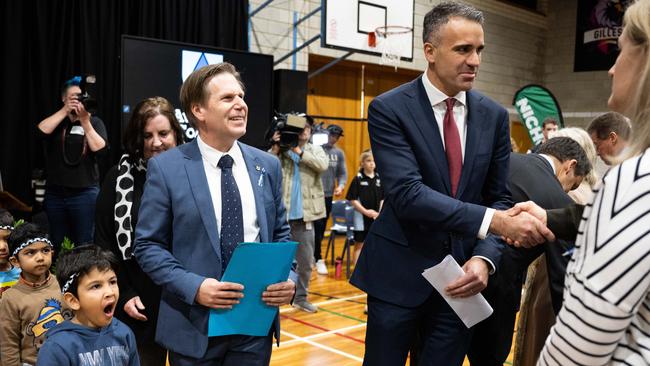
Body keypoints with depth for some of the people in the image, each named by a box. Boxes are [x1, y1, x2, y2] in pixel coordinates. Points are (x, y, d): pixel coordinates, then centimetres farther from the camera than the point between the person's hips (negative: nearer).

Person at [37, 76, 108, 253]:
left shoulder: (94, 122, 4)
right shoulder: (56, 120, 9)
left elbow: (100, 149, -10)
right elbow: (42, 131, -12)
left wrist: (85, 121, -12)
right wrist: (65, 111, -12)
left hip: (85, 193, -2)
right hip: (55, 193, 2)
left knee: (85, 244, 0)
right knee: (57, 244, 13)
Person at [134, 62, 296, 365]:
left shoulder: (267, 165, 4)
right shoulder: (165, 168, -6)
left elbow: (280, 234, 10)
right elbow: (148, 245, -5)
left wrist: (287, 278, -8)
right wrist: (193, 287, -18)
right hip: (194, 326, -3)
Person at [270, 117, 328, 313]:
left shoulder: (315, 150, 8)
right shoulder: (281, 151, -1)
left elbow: (323, 165, -13)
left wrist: (300, 152, -16)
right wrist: (275, 149, -20)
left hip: (304, 215, 3)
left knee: (306, 261, 11)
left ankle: (300, 297, 26)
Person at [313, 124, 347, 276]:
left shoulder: (339, 153, 9)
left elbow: (342, 173, 9)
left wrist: (341, 185, -7)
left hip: (328, 195, 5)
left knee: (321, 228, 13)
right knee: (316, 227, -6)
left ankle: (312, 255, 27)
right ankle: (318, 259, 2)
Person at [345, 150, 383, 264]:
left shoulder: (379, 179, 4)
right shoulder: (358, 179, -8)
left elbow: (383, 199, 7)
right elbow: (352, 200, -10)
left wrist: (380, 213, -7)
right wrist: (366, 212, -15)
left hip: (376, 218, 4)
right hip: (361, 217, -4)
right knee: (359, 245, 5)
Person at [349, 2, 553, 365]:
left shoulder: (494, 116, 3)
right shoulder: (389, 109, -11)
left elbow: (499, 197, 6)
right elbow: (407, 194, -22)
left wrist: (484, 258, -12)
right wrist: (493, 221, -29)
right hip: (399, 276, -3)